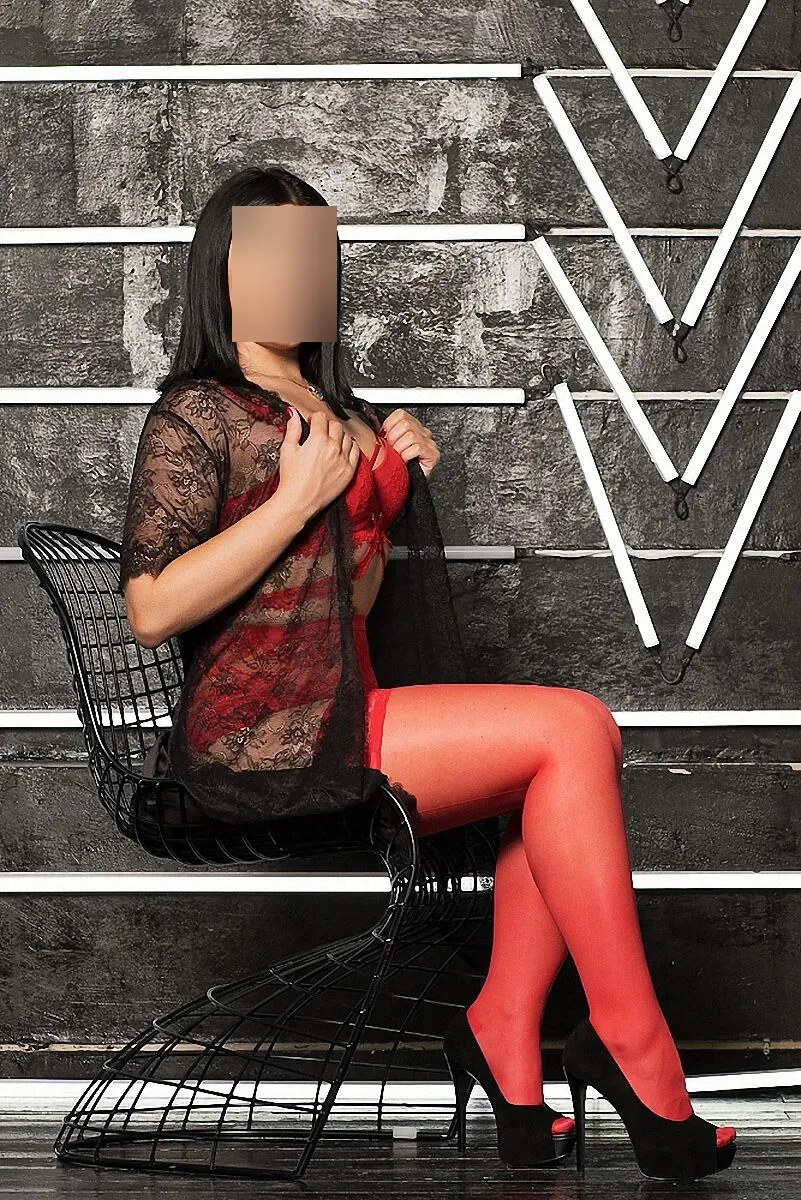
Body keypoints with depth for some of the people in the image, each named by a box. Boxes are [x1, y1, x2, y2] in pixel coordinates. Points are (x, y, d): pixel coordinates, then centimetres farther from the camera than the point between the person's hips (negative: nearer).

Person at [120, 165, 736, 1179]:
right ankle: (632, 1047, -14)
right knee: (576, 731, -18)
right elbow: (153, 610, -15)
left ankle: (505, 1038, -15)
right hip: (260, 742, -8)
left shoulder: (332, 409, 22)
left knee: (564, 765, -14)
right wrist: (299, 499, -14)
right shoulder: (196, 413, -4)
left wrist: (396, 482, 7)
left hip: (342, 709, 8)